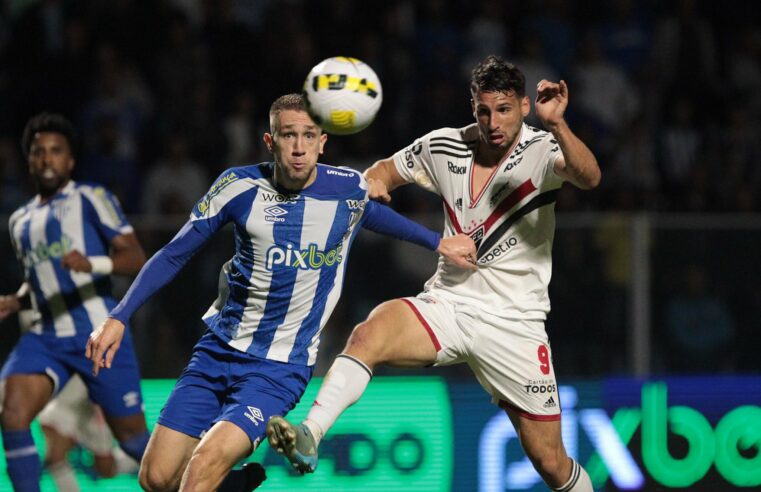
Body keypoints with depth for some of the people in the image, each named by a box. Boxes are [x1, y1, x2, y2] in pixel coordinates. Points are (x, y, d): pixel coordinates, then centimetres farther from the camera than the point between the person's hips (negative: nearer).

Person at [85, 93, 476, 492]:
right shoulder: (239, 186, -7)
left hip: (280, 368, -3)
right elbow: (174, 255, 2)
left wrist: (437, 243, 26)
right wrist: (118, 318, -4)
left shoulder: (350, 189, -7)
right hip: (218, 350, 3)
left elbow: (377, 216, 19)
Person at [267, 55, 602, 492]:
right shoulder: (444, 147, 2)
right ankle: (308, 437, -38)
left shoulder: (543, 150, -10)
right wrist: (374, 181, -7)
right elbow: (387, 170, 18)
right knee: (369, 335, -30)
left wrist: (556, 125, -48)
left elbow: (589, 177, -31)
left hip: (514, 322, -2)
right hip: (448, 304, 2)